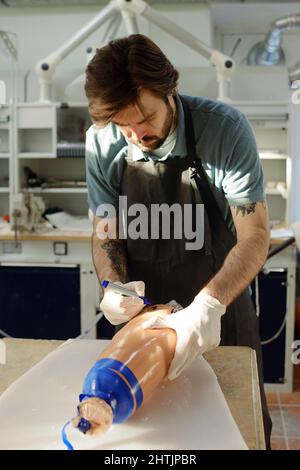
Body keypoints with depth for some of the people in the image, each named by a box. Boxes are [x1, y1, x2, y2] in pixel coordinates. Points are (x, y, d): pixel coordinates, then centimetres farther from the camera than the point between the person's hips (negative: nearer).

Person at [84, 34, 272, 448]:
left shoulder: (225, 128, -21)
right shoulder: (102, 142, -11)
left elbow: (255, 235, -21)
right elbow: (105, 230, -1)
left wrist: (209, 304, -37)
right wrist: (113, 285, -21)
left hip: (222, 312, -2)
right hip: (144, 315, 3)